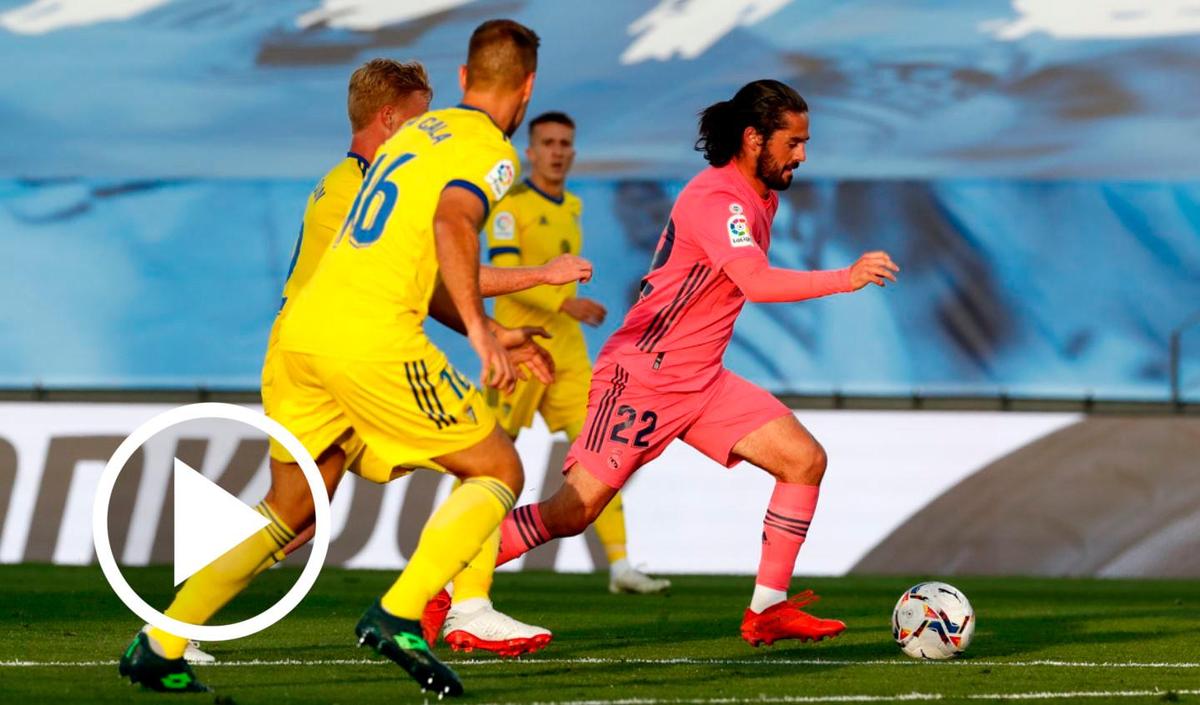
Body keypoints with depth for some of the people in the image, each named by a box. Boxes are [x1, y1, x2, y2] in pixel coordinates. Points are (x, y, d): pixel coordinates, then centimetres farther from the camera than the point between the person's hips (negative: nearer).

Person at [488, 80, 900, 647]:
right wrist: (846, 279, -34)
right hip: (642, 375, -9)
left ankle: (768, 609, 0)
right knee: (575, 511, -11)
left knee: (805, 460, -4)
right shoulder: (717, 199, -20)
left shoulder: (760, 198, 11)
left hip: (701, 382, 9)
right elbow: (757, 282, -35)